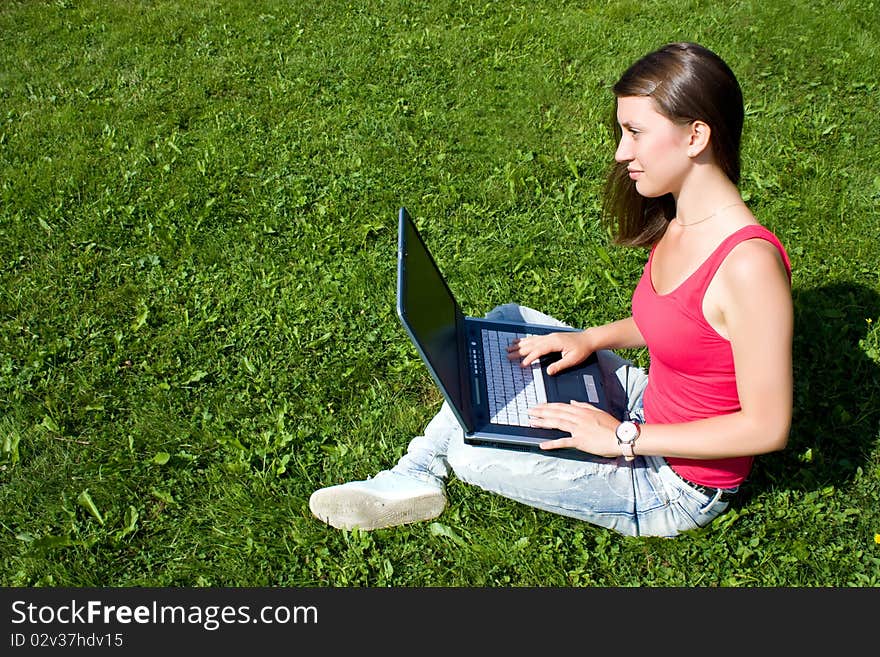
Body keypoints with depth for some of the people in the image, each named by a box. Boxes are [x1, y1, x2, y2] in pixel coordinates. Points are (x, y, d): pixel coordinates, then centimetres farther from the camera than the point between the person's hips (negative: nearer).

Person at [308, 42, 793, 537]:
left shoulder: (749, 264, -31)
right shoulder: (679, 222, -4)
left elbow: (768, 428, -25)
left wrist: (623, 438, -23)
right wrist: (592, 338, -1)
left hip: (678, 490, -8)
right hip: (649, 409, 8)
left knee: (468, 451, -15)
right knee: (508, 322, 6)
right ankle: (418, 476, 10)